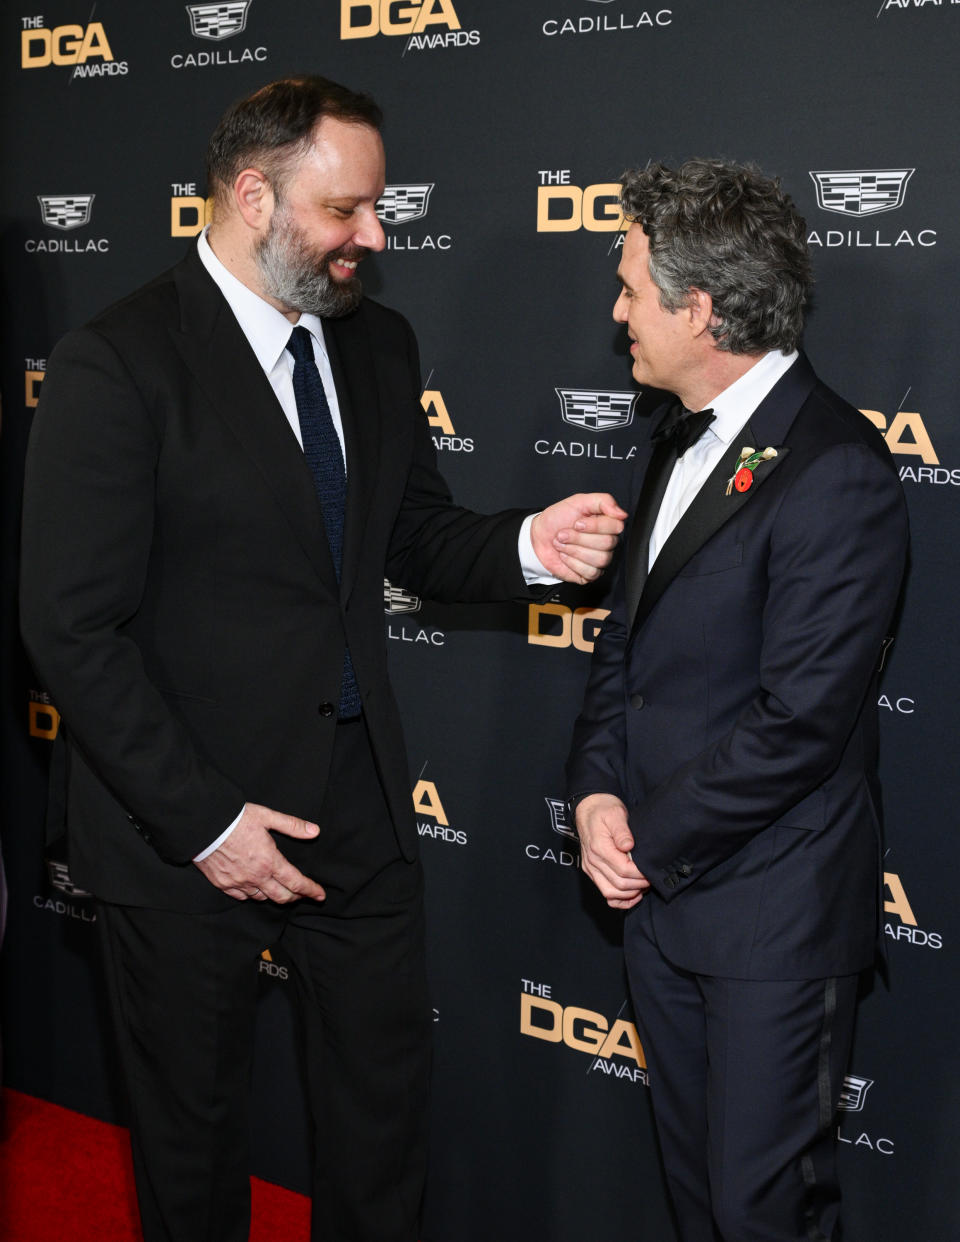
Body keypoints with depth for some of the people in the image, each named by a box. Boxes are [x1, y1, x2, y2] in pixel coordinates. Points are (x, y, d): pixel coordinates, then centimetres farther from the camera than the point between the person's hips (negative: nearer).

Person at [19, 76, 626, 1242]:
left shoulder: (377, 344, 4)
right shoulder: (113, 365, -16)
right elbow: (73, 629, -17)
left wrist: (527, 544, -11)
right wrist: (201, 821, -18)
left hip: (357, 798, 6)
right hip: (184, 827, -5)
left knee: (384, 1084, 20)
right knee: (193, 1114, 17)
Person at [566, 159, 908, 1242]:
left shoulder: (833, 471, -20)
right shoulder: (683, 440, 9)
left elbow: (797, 723, -23)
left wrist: (649, 843, -13)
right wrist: (598, 790, -2)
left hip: (771, 910, -8)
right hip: (659, 884, 8)